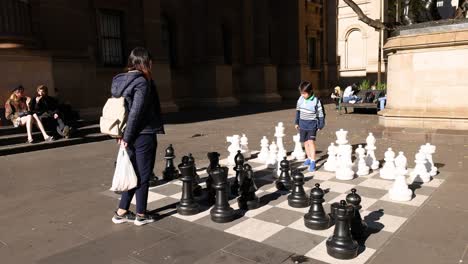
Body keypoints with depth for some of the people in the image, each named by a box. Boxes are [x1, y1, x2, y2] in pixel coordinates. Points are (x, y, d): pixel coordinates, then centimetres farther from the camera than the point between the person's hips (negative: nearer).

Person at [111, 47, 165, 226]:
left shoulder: (121, 80, 10)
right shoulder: (142, 82, -14)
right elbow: (135, 112, -20)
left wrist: (124, 135, 11)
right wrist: (127, 137, -13)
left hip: (132, 136, 8)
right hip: (144, 136, -8)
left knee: (134, 173, 18)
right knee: (143, 175, 5)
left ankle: (121, 212, 24)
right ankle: (141, 215, 16)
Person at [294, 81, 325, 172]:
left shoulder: (316, 101, -15)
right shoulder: (300, 99, -1)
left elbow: (321, 114, -7)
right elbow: (298, 111, 12)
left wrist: (320, 125, -4)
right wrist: (297, 122, 15)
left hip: (312, 124, -5)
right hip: (303, 124, 5)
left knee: (311, 141, -14)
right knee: (306, 142, 13)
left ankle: (313, 162, -13)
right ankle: (309, 158, 29)